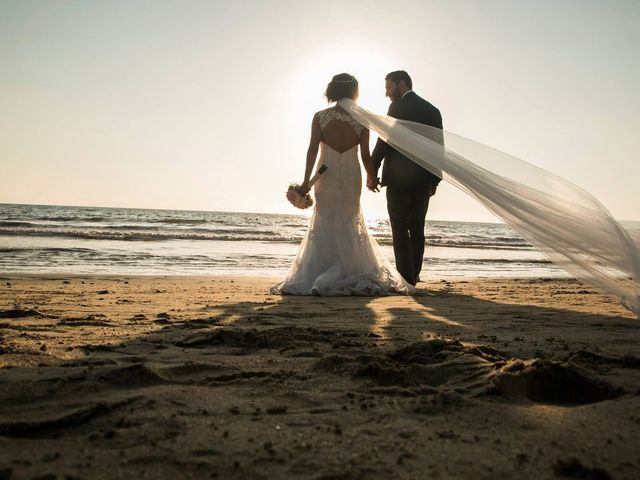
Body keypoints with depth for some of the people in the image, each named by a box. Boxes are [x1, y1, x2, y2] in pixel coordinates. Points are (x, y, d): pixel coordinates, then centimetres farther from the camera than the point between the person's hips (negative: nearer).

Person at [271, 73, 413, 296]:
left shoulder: (320, 117, -4)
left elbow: (312, 149, -8)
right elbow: (365, 155, -4)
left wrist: (307, 180, -5)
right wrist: (373, 178, 11)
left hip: (326, 175, 0)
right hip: (351, 177, 0)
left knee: (325, 225, 10)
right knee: (349, 225, 15)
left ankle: (318, 275, 8)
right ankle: (347, 273, 16)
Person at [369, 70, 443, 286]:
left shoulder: (399, 106, -5)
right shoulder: (432, 110, 15)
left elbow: (385, 139, -11)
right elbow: (438, 147, 13)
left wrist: (372, 171, -7)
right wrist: (434, 179, 17)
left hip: (399, 177, -6)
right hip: (423, 179, 6)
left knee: (400, 229, -2)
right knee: (417, 229, 10)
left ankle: (405, 278, -4)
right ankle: (413, 276, 13)